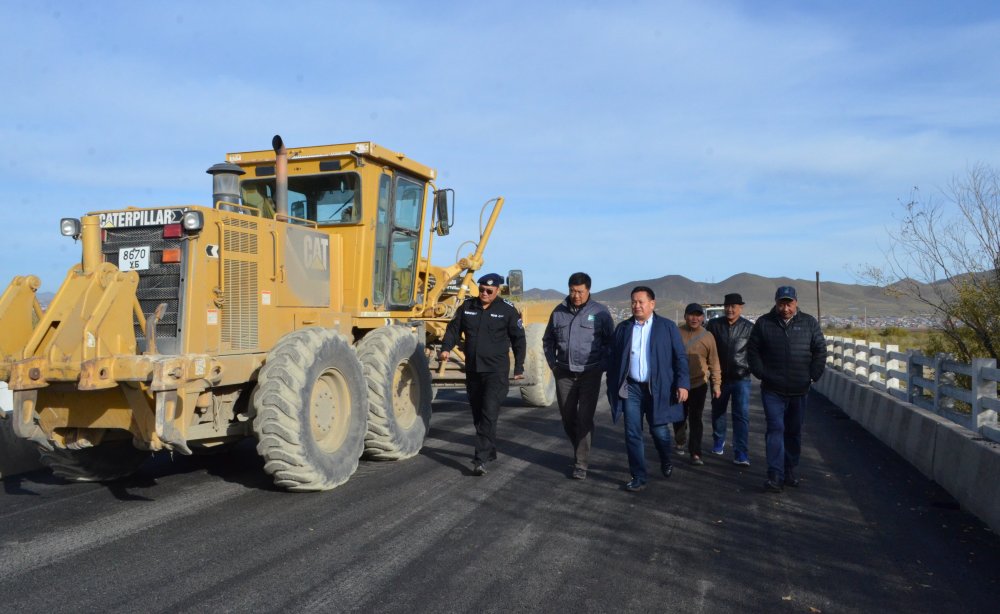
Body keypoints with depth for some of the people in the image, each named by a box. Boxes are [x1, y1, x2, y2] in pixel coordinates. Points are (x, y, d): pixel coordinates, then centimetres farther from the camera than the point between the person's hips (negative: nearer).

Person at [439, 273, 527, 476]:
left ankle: (481, 459, -13)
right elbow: (453, 329, 11)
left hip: (496, 371, -5)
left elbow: (519, 339, 1)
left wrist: (519, 368, 1)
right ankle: (490, 451, 30)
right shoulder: (467, 307, 6)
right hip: (473, 370, 5)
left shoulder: (507, 310, -4)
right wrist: (446, 348, -8)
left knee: (488, 414, -13)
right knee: (477, 414, 14)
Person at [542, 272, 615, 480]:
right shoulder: (559, 312, 4)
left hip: (589, 375, -3)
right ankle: (580, 451, 34)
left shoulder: (600, 312, -6)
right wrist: (553, 364, 6)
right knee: (568, 418, 11)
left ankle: (581, 464, 3)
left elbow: (611, 342, 0)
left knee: (585, 419, -5)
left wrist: (601, 366, -8)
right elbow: (548, 340, 15)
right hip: (564, 375, 4)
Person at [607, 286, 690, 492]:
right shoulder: (623, 328, 6)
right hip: (631, 388, 2)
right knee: (632, 434, 0)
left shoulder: (667, 326, 0)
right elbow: (613, 359, 8)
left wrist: (682, 384, -9)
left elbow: (680, 357, -1)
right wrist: (611, 387, 5)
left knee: (659, 431, 5)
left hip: (658, 388, -2)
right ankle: (638, 477, 12)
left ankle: (666, 462, 37)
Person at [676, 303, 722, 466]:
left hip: (699, 384, -1)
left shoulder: (707, 337, -2)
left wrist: (717, 385, 0)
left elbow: (714, 363, 2)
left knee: (696, 420, 1)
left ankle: (695, 454, 6)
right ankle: (680, 443, 38)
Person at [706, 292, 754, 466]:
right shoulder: (714, 324, -2)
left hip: (741, 378, -2)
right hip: (719, 377, 2)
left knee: (741, 416, -8)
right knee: (718, 412, 16)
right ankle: (718, 442, 37)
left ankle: (741, 454, -5)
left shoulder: (749, 327, -4)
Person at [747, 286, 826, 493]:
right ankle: (775, 475, -9)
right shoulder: (763, 323, -1)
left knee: (794, 432, 12)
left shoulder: (809, 323, 2)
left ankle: (790, 470, 26)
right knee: (776, 429, -9)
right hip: (773, 390, -2)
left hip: (799, 390, 2)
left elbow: (820, 351, 6)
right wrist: (762, 374, -5)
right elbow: (752, 350, 3)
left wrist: (813, 376, -1)